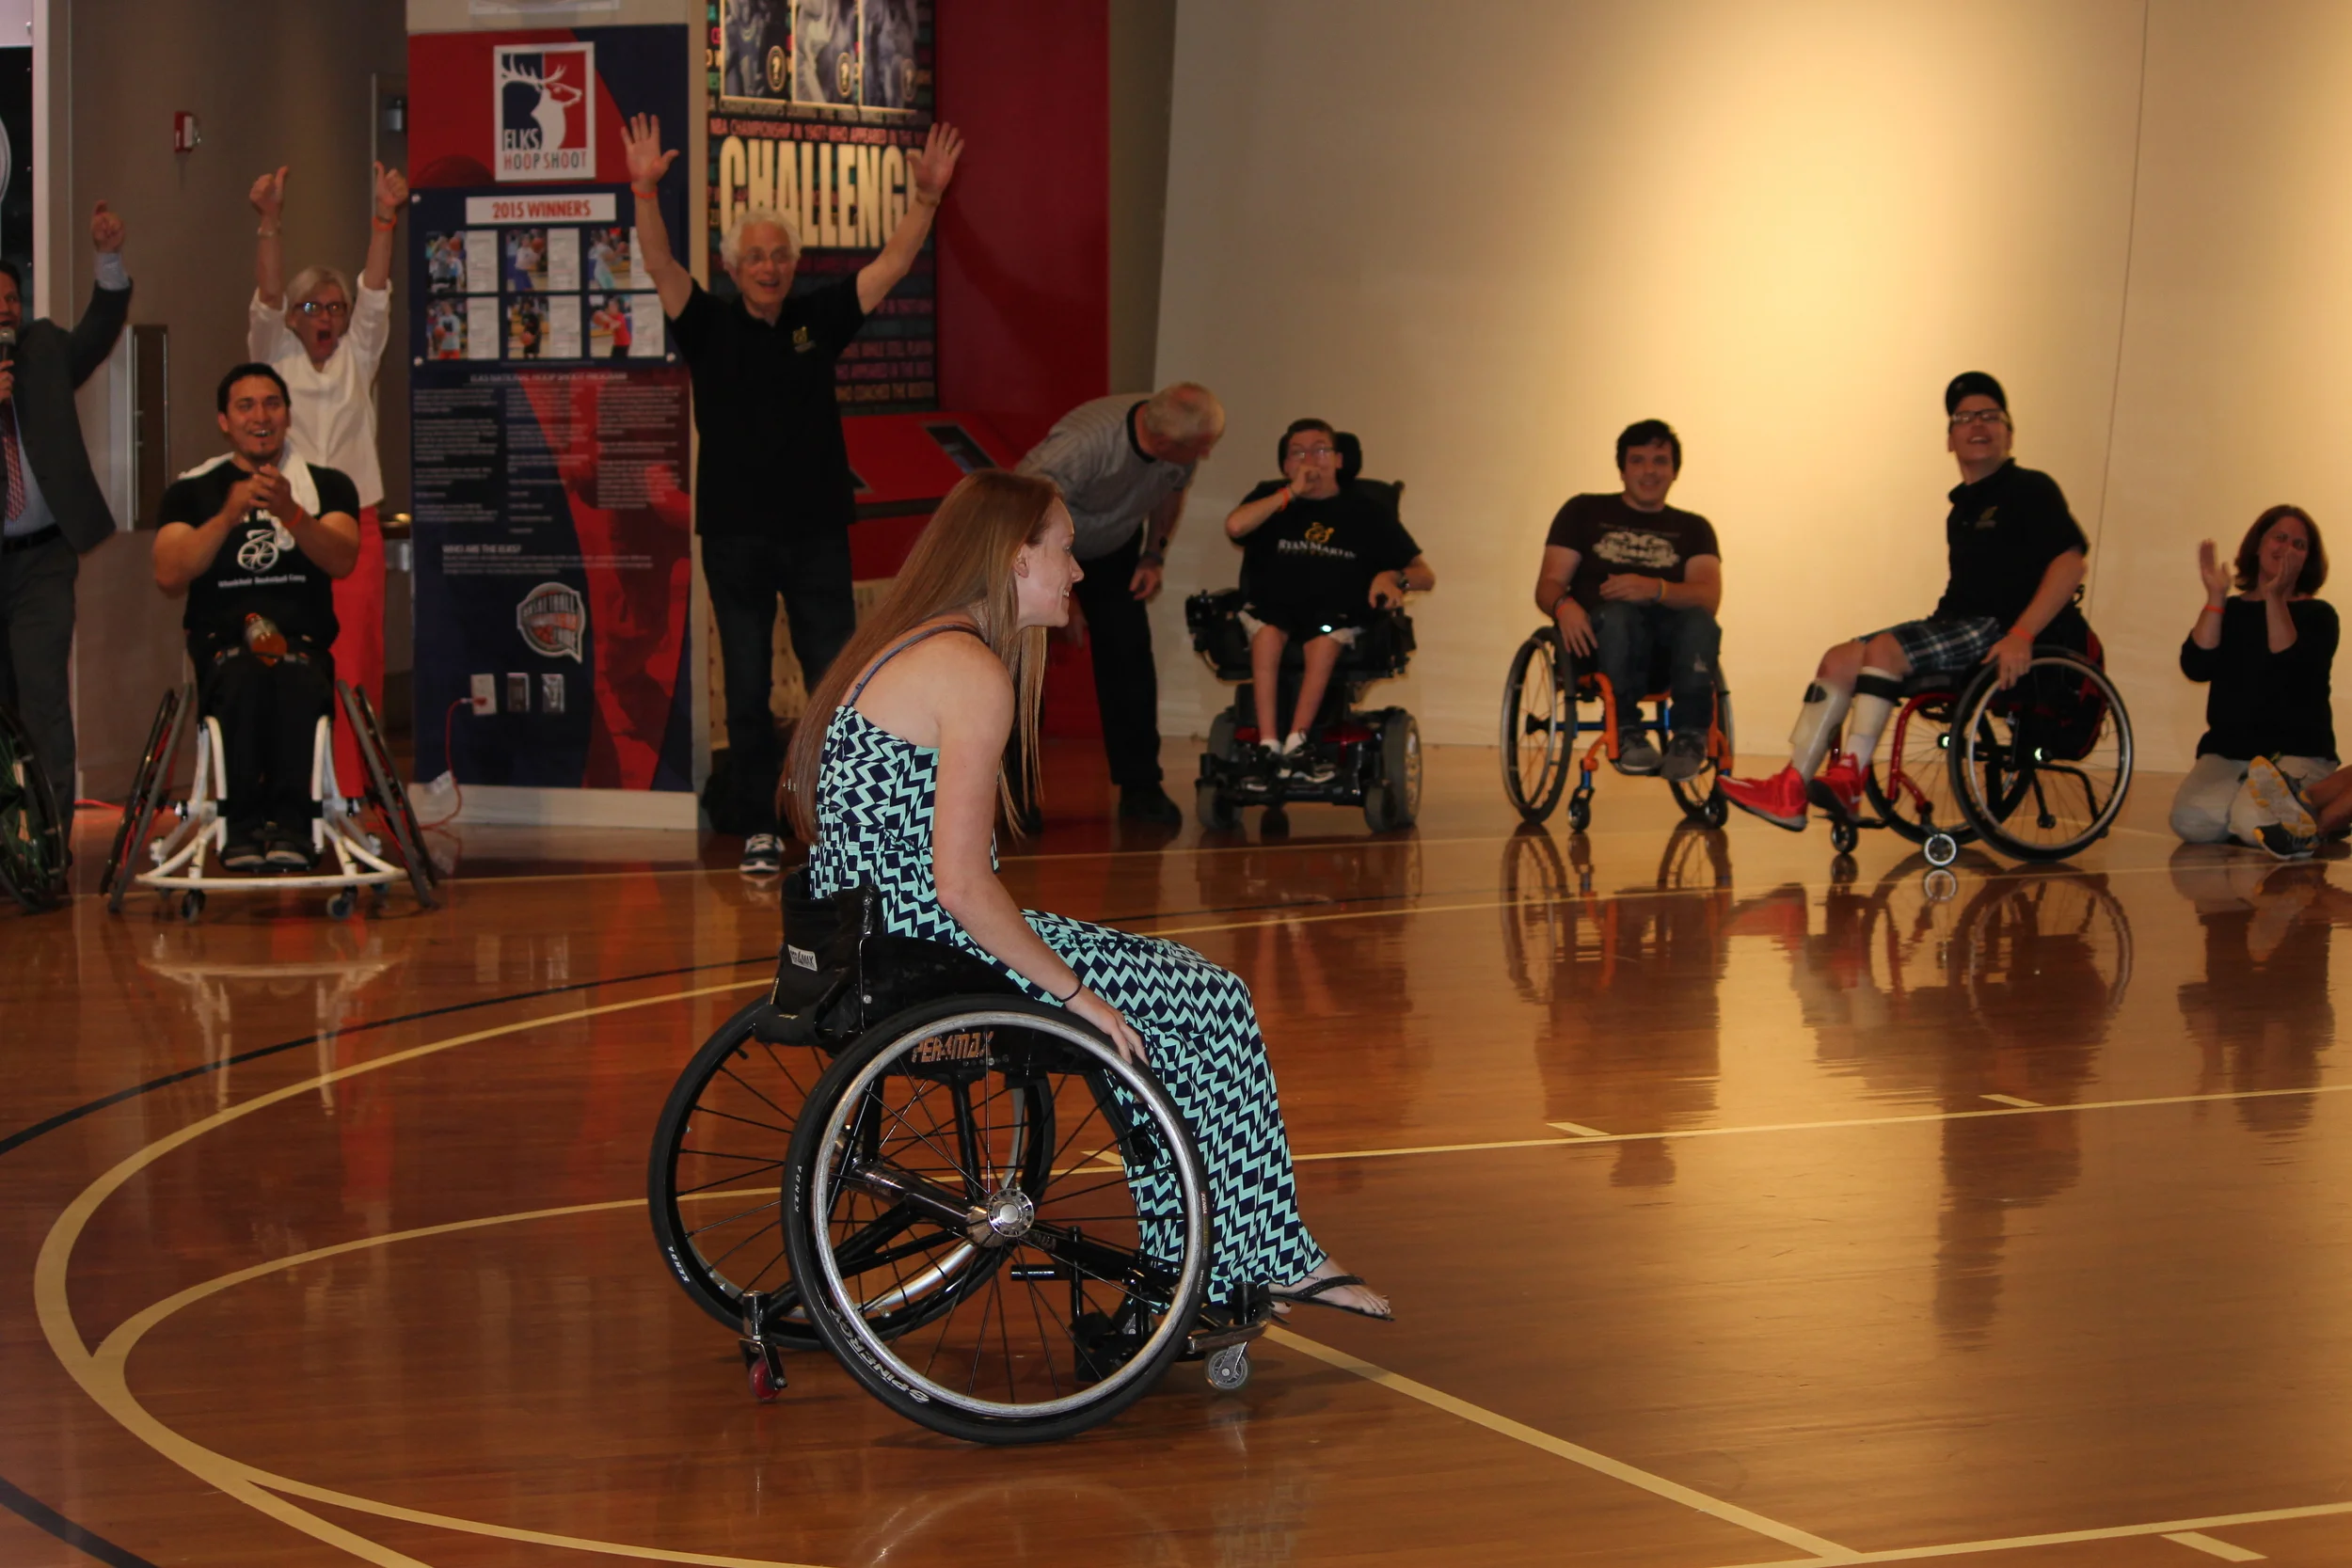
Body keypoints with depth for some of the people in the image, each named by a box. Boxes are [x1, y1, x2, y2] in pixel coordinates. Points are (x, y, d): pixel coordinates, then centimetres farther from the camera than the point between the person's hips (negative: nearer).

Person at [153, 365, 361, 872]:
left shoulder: (327, 485, 14)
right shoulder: (193, 490, 13)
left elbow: (342, 561, -6)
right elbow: (169, 577, -4)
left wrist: (291, 513, -23)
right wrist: (229, 516, -17)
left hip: (303, 640, 0)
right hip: (222, 640, 0)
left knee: (296, 680, -36)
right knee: (244, 679, -36)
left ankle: (289, 824, -31)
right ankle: (243, 824, -30)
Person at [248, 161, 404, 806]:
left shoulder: (357, 360, 14)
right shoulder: (275, 360, 9)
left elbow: (375, 297, 2)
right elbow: (265, 299, -5)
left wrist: (385, 219, -10)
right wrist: (271, 221, -18)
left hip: (354, 528, 1)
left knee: (356, 667, -5)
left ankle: (350, 793, -2)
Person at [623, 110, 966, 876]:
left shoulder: (818, 319, 7)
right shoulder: (709, 326, 2)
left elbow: (894, 262, 1)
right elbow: (660, 265, -12)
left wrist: (926, 195, -13)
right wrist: (645, 191, -28)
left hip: (817, 532, 1)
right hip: (736, 535, -1)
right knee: (747, 696, 4)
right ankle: (759, 832, 10)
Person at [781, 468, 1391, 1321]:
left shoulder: (904, 647, 14)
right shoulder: (973, 673, -17)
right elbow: (961, 884, -23)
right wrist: (1076, 993, -13)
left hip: (874, 934, 10)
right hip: (930, 947, -10)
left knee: (1177, 980, 18)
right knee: (1216, 1005, 0)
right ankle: (1272, 1259, 11)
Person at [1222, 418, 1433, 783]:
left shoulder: (1367, 508, 8)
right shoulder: (1272, 496, 11)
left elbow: (1425, 576, 6)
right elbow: (1235, 526, -14)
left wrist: (1393, 577, -17)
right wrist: (1292, 492, -10)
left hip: (1338, 618, -1)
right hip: (1273, 610, 1)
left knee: (1325, 638, -35)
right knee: (1267, 629, -34)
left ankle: (1296, 741, -41)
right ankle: (1268, 743, -40)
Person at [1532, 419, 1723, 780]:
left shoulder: (1693, 528, 17)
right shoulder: (1584, 512, 15)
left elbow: (1709, 597, -2)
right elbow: (1548, 584, 6)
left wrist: (1655, 589, -24)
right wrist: (1563, 605, -21)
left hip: (1667, 647, 1)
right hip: (1597, 639, -1)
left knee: (1699, 622, -33)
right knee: (1619, 614, -36)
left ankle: (1689, 737, -25)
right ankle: (1627, 733, -30)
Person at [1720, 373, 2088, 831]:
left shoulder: (2030, 490, -4)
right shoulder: (1963, 507, 21)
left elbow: (2070, 561, -17)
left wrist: (2022, 635, -26)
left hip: (2000, 632, -8)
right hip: (1960, 629, 8)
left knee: (1885, 649, -28)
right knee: (1841, 659, -7)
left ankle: (1848, 782, -30)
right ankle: (1791, 790, -15)